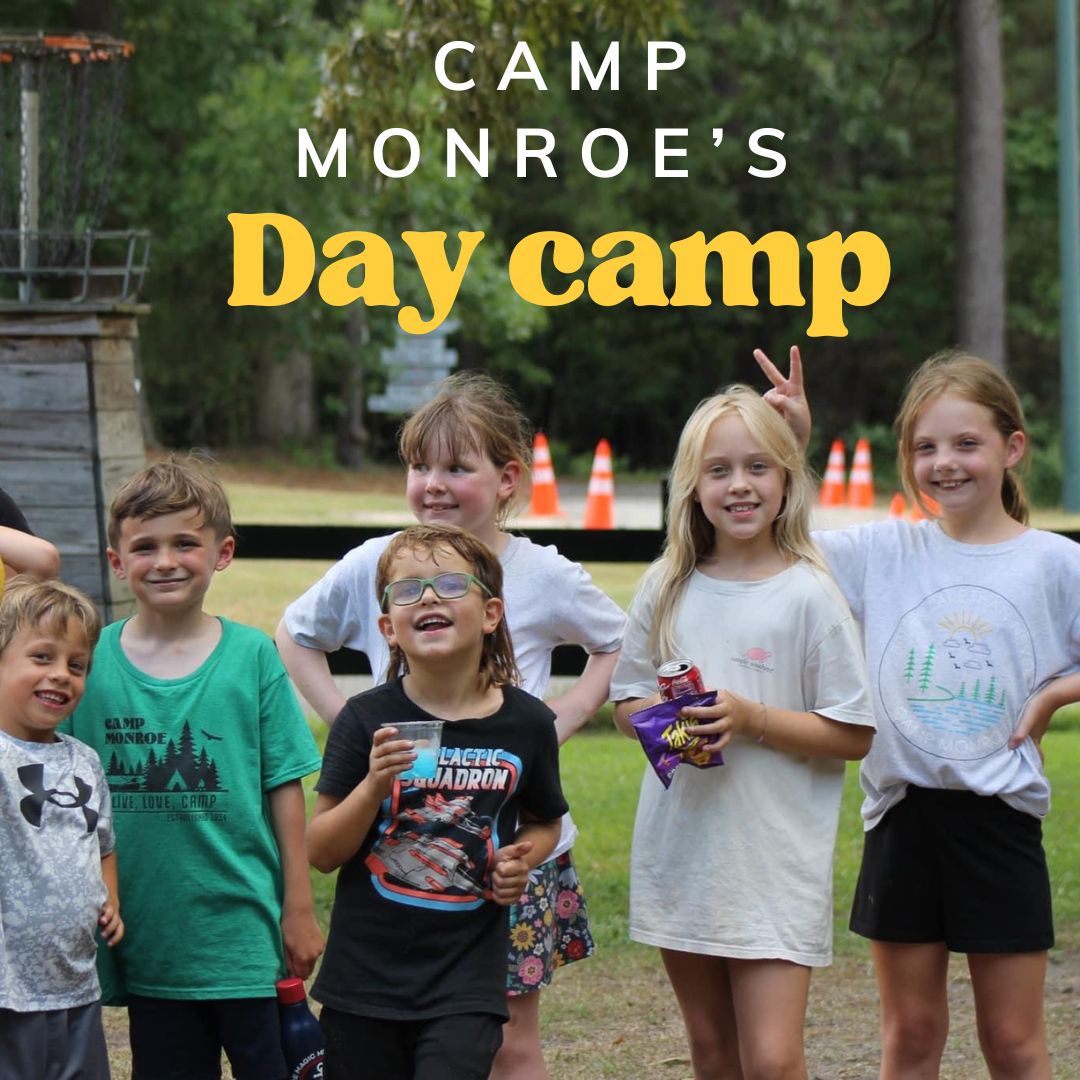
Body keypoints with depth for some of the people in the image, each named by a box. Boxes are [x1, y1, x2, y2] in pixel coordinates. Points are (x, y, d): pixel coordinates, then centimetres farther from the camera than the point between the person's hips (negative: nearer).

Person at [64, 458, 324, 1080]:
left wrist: (300, 909, -2)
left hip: (244, 931, -1)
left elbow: (285, 789, -1)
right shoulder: (93, 660, -1)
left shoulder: (252, 655, -4)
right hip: (147, 935, 1)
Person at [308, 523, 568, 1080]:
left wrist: (524, 856, -3)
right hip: (365, 977, 0)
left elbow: (543, 821, 19)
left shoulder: (526, 723, -1)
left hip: (467, 985, 0)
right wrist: (374, 785, -20)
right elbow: (320, 852, -5)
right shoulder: (369, 719, -5)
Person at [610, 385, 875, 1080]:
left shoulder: (808, 595, -7)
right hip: (681, 852, 5)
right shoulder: (667, 589, 6)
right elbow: (625, 701, 15)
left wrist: (751, 719, -18)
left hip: (777, 858, -4)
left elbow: (854, 735, -6)